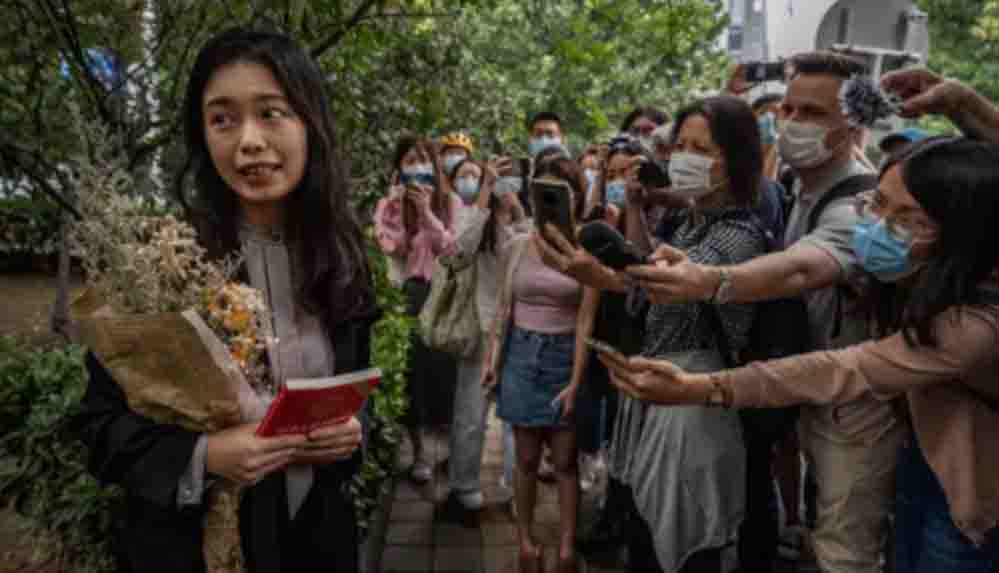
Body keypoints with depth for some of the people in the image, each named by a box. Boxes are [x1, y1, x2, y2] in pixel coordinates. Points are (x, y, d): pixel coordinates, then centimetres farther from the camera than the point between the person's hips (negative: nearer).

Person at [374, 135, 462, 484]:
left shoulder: (451, 202, 2)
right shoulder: (389, 204, 3)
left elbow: (451, 248, -9)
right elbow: (392, 250, -10)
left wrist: (426, 211, -17)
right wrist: (400, 209, -18)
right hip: (407, 295, 0)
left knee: (443, 365, 4)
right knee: (411, 368, 4)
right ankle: (419, 452, 17)